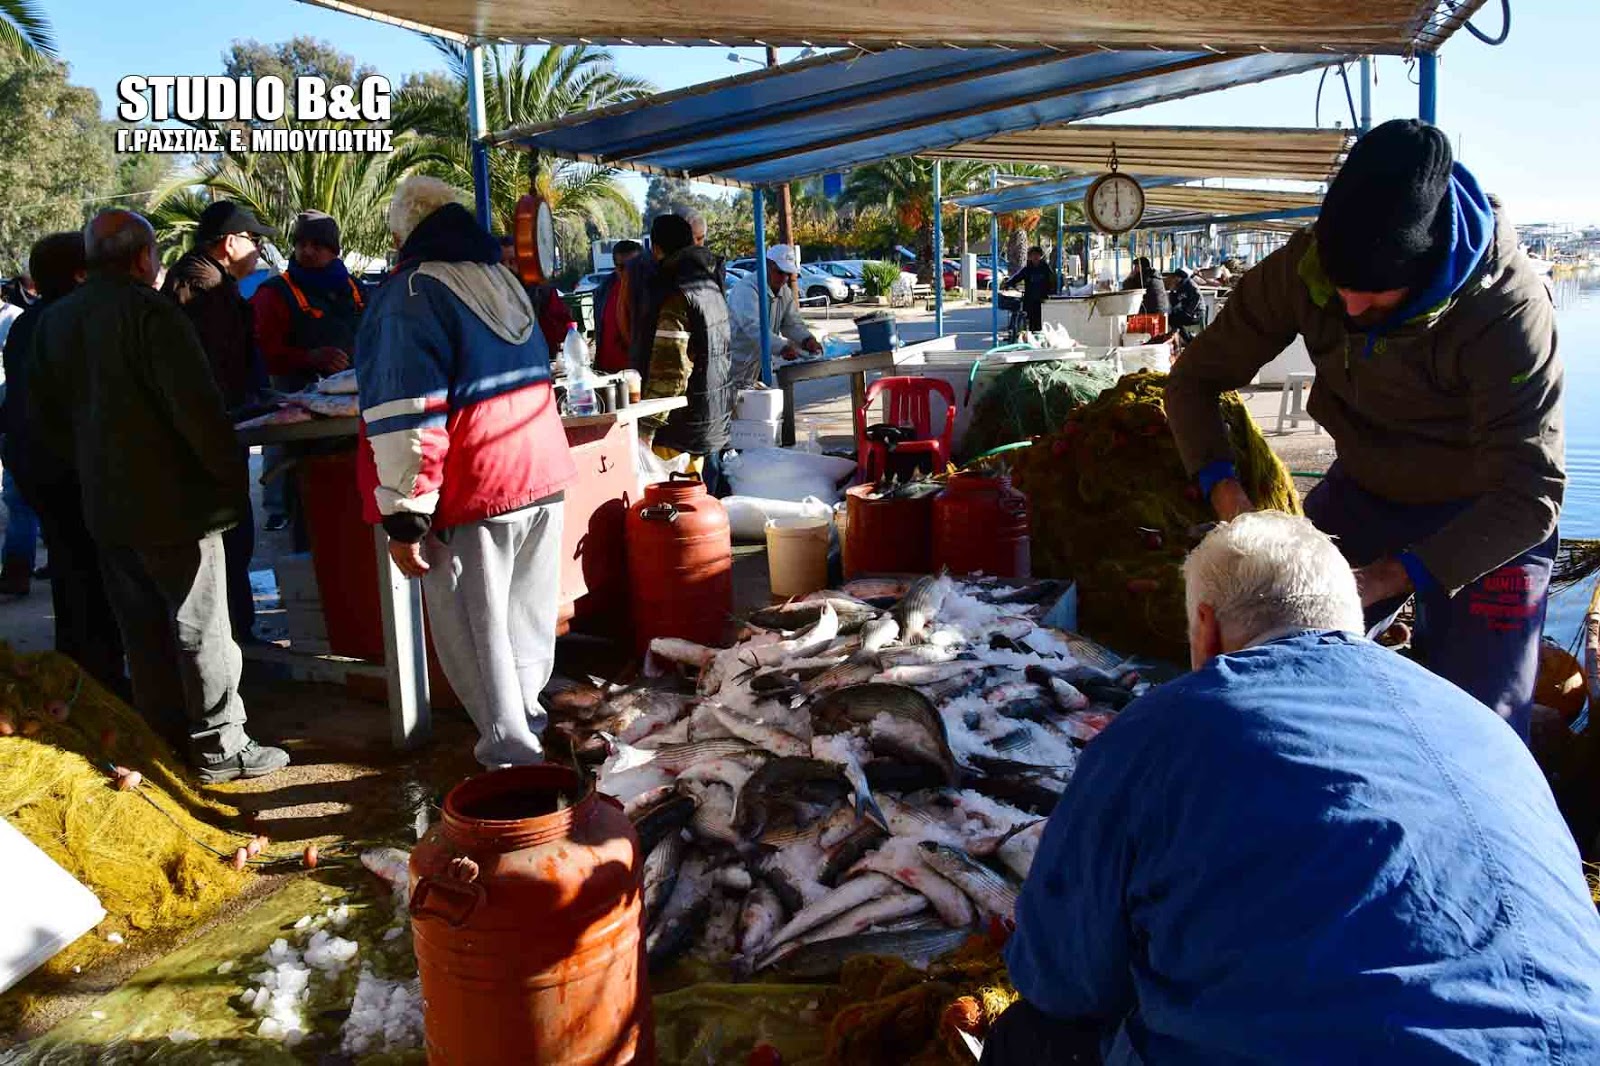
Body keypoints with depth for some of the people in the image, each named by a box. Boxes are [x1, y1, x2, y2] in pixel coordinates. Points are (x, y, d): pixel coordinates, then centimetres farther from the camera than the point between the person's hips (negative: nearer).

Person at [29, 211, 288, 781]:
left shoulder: (53, 321, 9)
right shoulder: (151, 312, -16)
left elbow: (42, 422, 15)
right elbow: (198, 409, -22)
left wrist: (88, 472, 21)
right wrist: (233, 477, -11)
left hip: (103, 508, 7)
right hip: (173, 504, -7)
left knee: (143, 632, 16)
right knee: (200, 627, 2)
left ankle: (165, 737, 26)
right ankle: (219, 747, 9)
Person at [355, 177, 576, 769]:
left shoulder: (411, 294, -11)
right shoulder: (504, 280, 15)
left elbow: (406, 416, -18)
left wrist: (404, 518, -15)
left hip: (471, 497, -8)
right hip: (543, 477, 8)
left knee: (475, 632, 3)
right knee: (526, 622, 18)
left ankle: (511, 755, 7)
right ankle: (526, 719, 33)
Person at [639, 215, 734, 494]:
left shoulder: (677, 296, -18)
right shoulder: (711, 285, 10)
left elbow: (670, 370, -23)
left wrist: (647, 427, -20)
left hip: (688, 423, -9)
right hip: (718, 419, 9)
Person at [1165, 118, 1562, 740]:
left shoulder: (1510, 310, -29)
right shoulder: (1303, 269, -19)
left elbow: (1529, 498, -29)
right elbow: (1196, 379, -9)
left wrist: (1383, 579, -39)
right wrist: (1227, 494, -26)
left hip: (1483, 520, -3)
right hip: (1363, 495, 4)